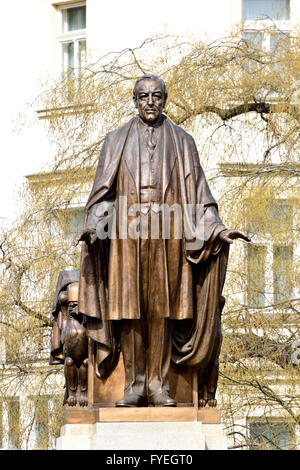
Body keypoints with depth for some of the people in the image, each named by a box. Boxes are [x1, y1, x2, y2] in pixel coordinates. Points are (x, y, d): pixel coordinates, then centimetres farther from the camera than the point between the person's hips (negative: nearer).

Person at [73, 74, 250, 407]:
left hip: (166, 234, 0)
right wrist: (94, 226, -8)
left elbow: (197, 191, 9)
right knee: (129, 307, -4)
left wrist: (216, 229, -3)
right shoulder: (117, 141, 14)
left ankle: (158, 384, -2)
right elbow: (104, 192, 8)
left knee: (162, 307, -5)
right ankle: (134, 385, -2)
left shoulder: (181, 142, 13)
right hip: (127, 233, 0)